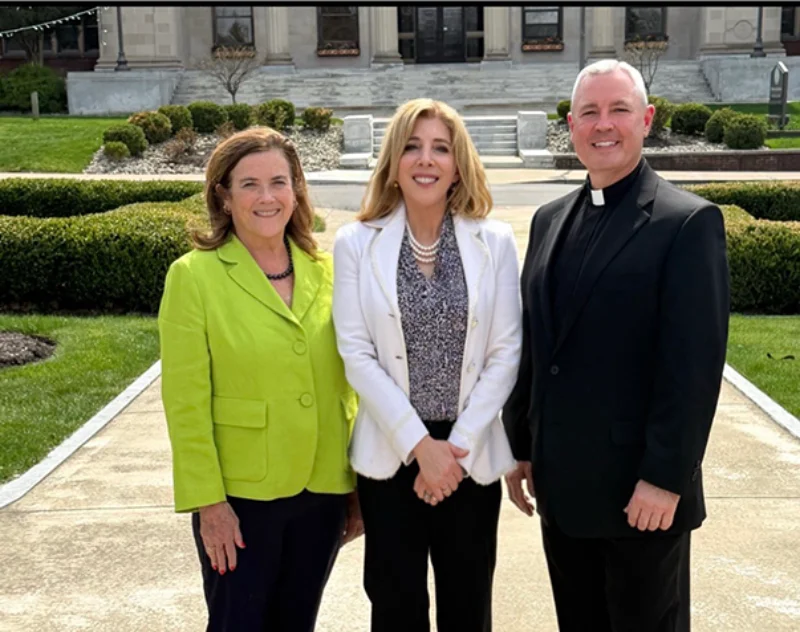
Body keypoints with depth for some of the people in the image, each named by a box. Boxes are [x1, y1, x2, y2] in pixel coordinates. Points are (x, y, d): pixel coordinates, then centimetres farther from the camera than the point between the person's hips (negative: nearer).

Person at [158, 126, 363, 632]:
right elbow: (186, 403, -10)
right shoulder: (194, 276, -9)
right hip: (240, 495, -4)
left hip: (324, 492, 4)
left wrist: (360, 482, 7)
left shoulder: (325, 270, 3)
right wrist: (208, 502, -12)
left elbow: (346, 386, 7)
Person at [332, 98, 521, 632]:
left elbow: (505, 353, -3)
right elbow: (356, 353, -7)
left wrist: (459, 444, -10)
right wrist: (418, 443, -13)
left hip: (471, 452, 1)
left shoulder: (495, 242, -1)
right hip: (389, 452, 0)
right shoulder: (357, 242, -3)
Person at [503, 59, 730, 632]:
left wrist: (665, 479, -18)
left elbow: (694, 364, -16)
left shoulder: (689, 222, -11)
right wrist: (519, 446, 11)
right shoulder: (550, 220, 9)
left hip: (642, 489, -6)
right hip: (561, 484, 6)